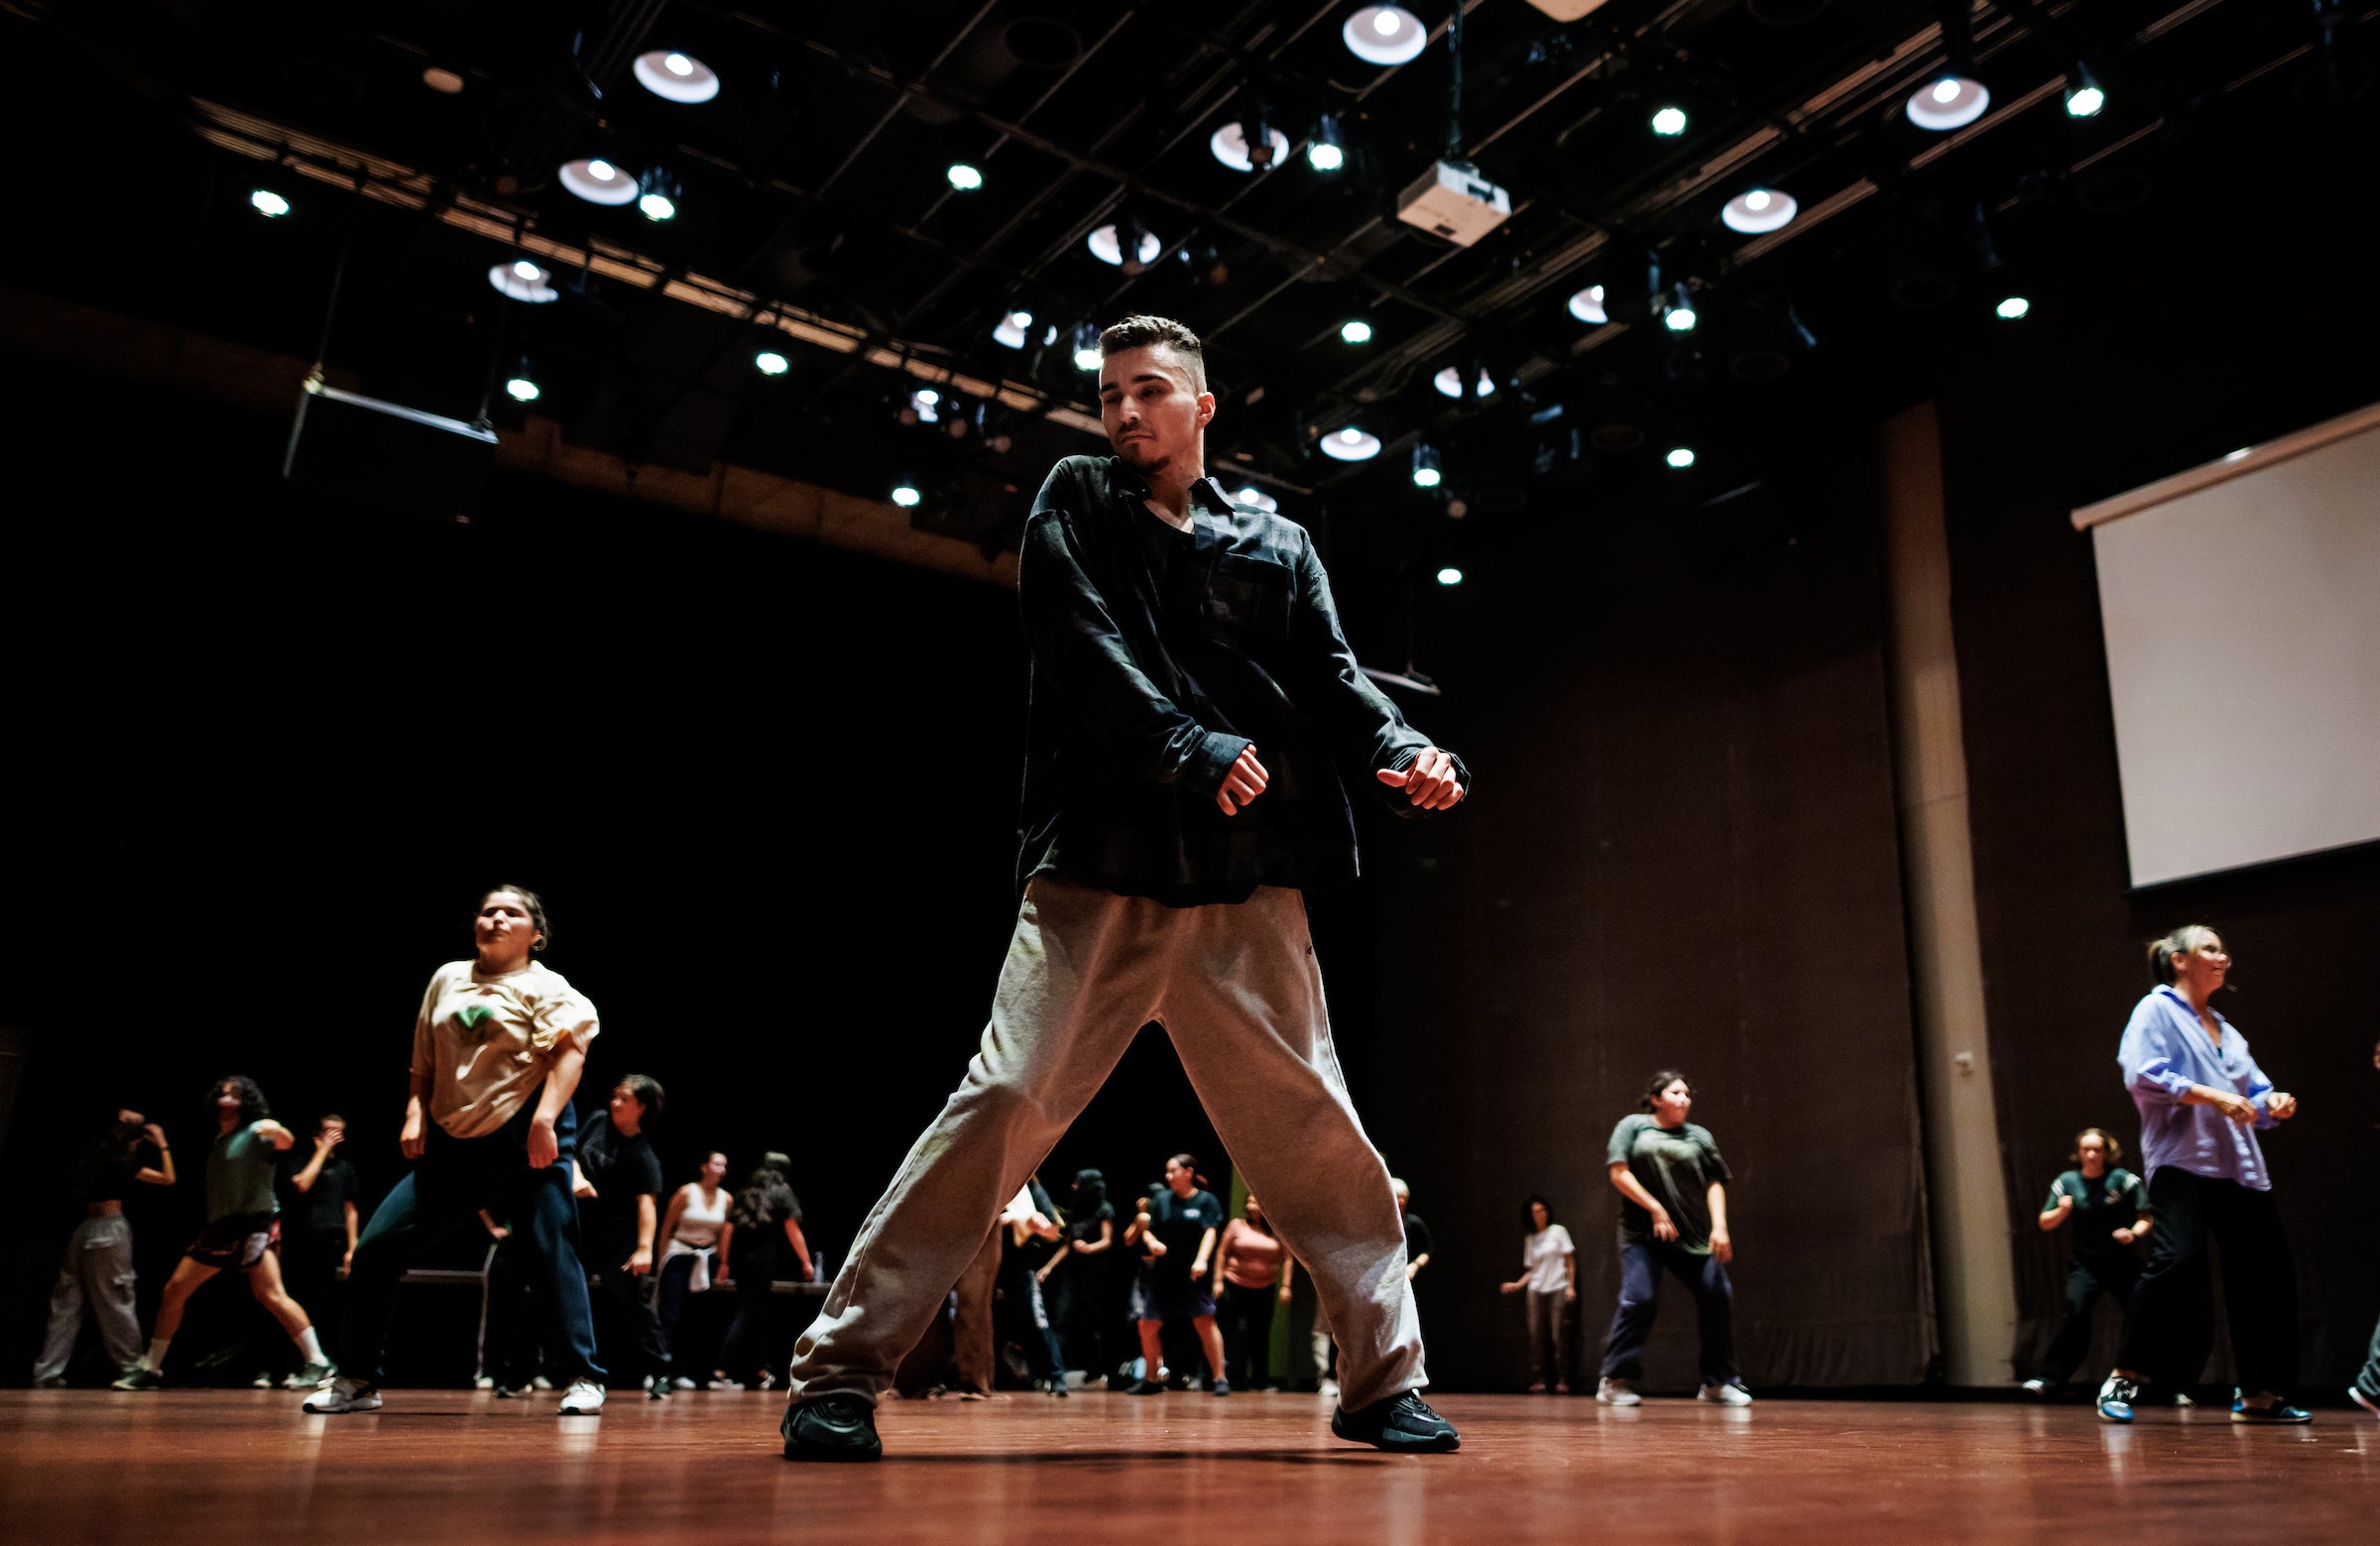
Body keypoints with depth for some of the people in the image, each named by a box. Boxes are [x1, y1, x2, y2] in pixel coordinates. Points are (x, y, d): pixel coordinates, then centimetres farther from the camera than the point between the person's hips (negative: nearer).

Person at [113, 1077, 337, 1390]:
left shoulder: (256, 1132, -6)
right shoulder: (218, 1140, 17)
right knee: (174, 1290, 10)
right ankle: (149, 1368, 26)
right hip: (219, 1228, 9)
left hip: (255, 1224, -9)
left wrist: (278, 1131, -47)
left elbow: (285, 1142, -28)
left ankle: (318, 1364, -22)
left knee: (270, 1294, -22)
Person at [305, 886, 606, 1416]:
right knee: (376, 1248, 2)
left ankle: (584, 1379, 0)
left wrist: (545, 1119, -25)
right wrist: (415, 1114, 7)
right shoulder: (447, 979, 17)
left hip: (526, 1141, -6)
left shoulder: (543, 986, 0)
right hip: (453, 1145, 6)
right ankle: (359, 1380, 16)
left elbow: (571, 1049, -15)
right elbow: (424, 1062, 22)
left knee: (549, 1254, -10)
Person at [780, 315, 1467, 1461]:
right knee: (1007, 1102, -9)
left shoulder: (1277, 543, 20)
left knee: (1309, 1121, 3)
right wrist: (1194, 750, -18)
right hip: (1099, 866, -2)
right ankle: (840, 1369, -1)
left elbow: (1331, 677, 9)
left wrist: (1408, 757, -12)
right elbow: (1086, 651, -4)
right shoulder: (1075, 503, 13)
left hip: (1248, 884, 3)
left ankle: (1384, 1380, 15)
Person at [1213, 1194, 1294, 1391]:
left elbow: (1287, 1259, 7)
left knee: (1261, 1335, 6)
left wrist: (1285, 1286, 0)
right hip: (1235, 1286, -1)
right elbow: (1221, 1253, 3)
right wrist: (1218, 1281, -2)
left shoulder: (1276, 1232, 3)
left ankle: (1261, 1380, 14)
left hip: (1264, 1289, 1)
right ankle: (1227, 1376, 6)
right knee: (1233, 1332, 0)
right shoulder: (1237, 1225, 1)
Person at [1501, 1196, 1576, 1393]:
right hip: (1536, 1290, 3)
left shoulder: (1558, 1231, 4)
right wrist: (1518, 1284, 1)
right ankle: (1540, 1380, 2)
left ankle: (1562, 1380, -3)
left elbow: (1570, 1260, 3)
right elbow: (1532, 1269, 14)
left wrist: (1571, 1286, -5)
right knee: (1537, 1336, -2)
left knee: (1559, 1336, -8)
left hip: (1558, 1289, -3)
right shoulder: (1529, 1239, 13)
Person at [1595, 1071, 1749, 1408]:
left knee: (1718, 1296, -5)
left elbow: (1714, 1184, 8)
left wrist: (1719, 1226, -7)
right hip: (1643, 1232, -4)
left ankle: (1718, 1382, 10)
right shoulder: (1633, 1125, 5)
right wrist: (1656, 1209, -9)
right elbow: (1619, 1173, -3)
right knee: (1639, 1299, -16)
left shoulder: (1698, 1136, 13)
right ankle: (1615, 1380, -4)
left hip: (1694, 1236, 4)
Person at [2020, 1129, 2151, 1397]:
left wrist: (2134, 1233, -23)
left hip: (2123, 1263, 0)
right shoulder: (2067, 1182, 1)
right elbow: (2045, 1223, 6)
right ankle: (2046, 1378, -15)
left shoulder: (2124, 1180, -5)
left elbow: (2146, 1218, -4)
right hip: (2085, 1263, 0)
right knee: (2074, 1316, -17)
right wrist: (2061, 1211, -14)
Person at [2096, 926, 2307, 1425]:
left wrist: (2274, 1103, 0)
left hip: (2239, 1168, 8)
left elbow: (2254, 1090, 22)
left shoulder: (2226, 1030, 26)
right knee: (2176, 1261, -20)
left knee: (2265, 1270, 4)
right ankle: (2124, 1377, -10)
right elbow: (2142, 1074, -12)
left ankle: (2259, 1393, 16)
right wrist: (2212, 1096, -18)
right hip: (2182, 1162, -8)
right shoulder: (2157, 1010, 2)